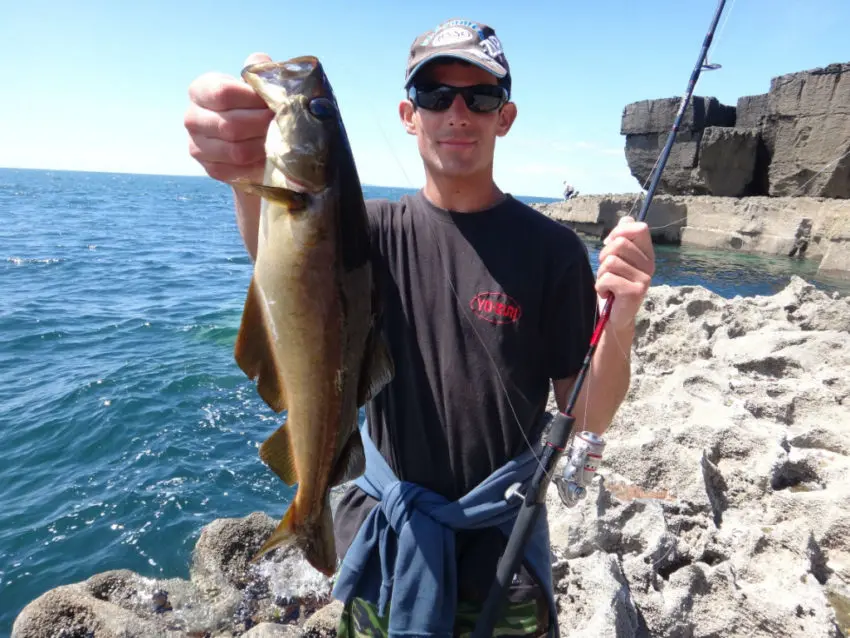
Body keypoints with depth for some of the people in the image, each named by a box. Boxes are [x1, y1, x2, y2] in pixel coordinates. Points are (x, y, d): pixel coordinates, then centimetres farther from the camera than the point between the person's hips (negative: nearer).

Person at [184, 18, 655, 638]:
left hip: (501, 547, -1)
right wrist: (251, 174, -47)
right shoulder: (378, 229, -4)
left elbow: (586, 418, -9)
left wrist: (621, 322, -28)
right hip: (378, 539, 2)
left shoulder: (551, 247, -10)